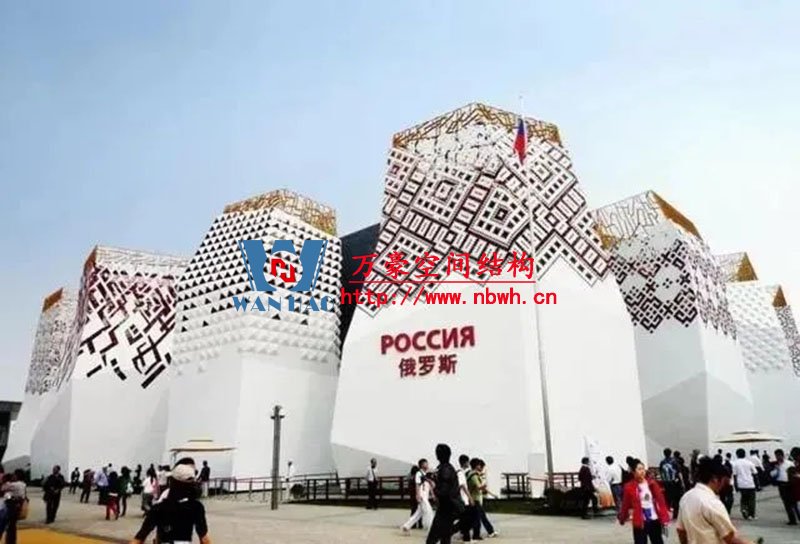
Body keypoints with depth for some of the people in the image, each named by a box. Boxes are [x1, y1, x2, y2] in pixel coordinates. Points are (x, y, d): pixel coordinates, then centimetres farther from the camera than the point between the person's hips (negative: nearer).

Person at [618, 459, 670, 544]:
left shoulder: (652, 483, -1)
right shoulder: (629, 487, -11)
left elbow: (661, 501, 0)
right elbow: (625, 505, -4)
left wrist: (664, 519, -3)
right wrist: (622, 518, 6)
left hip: (655, 520, 4)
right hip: (640, 522, -4)